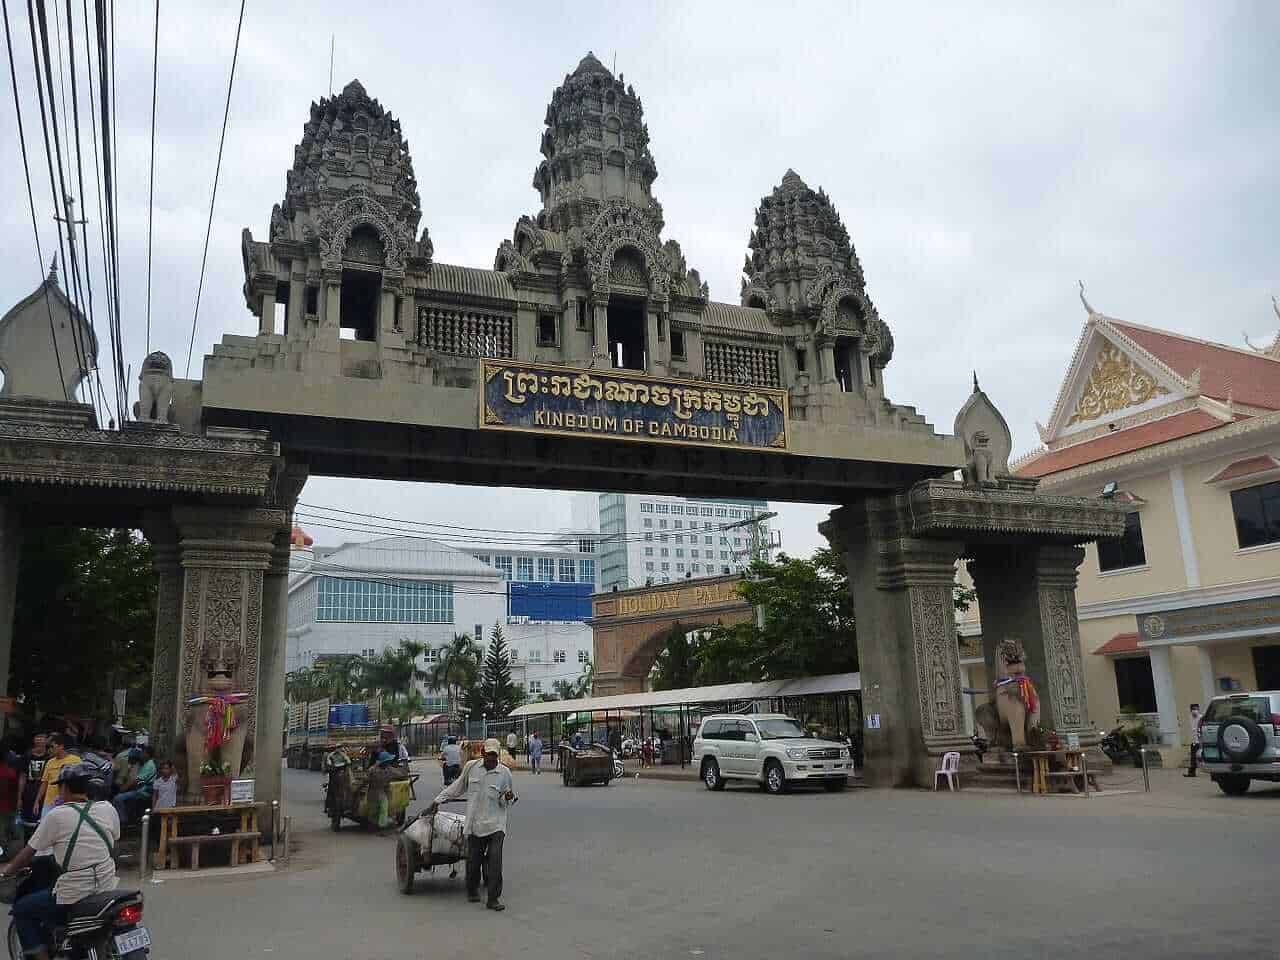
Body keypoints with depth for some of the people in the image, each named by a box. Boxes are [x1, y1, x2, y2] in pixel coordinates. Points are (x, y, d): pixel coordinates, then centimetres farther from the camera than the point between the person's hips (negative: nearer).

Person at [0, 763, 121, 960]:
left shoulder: (56, 816, -13)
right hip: (106, 889, 6)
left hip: (73, 894, -6)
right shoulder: (108, 809, -1)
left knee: (21, 910, 18)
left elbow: (29, 852, -4)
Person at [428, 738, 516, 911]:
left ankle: (493, 898, -5)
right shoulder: (471, 767, 3)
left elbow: (507, 802, 9)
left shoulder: (504, 773, -1)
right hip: (474, 824, 2)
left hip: (495, 825, -2)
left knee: (495, 860, -13)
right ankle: (472, 891, 32)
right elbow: (457, 787, 19)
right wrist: (438, 800, 19)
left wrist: (508, 798, -14)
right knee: (473, 861, 8)